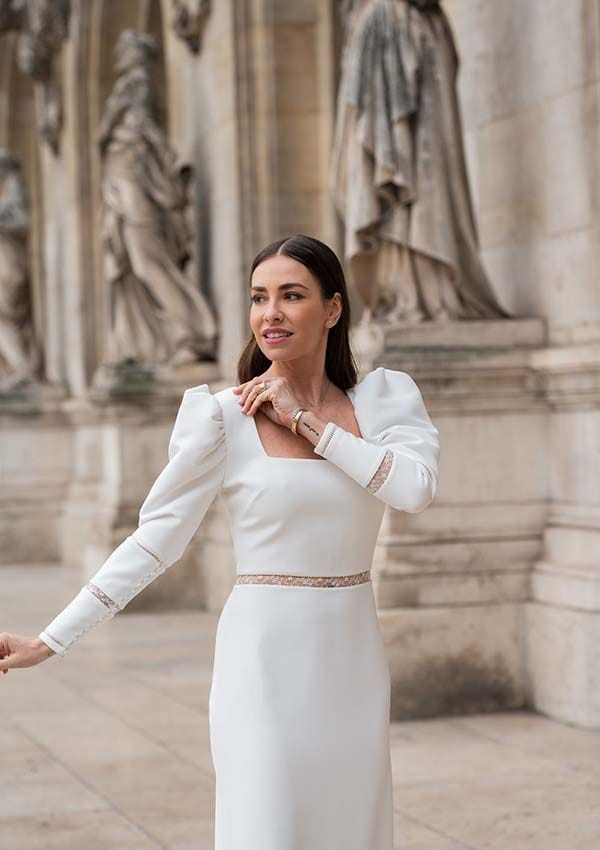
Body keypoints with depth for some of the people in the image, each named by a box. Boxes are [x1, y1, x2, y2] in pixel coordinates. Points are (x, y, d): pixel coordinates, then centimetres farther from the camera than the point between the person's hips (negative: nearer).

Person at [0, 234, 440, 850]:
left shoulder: (383, 399, 2)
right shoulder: (223, 417, -7)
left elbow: (416, 487, -15)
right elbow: (155, 539, -6)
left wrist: (305, 421, -12)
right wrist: (52, 640, -9)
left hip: (354, 660, 4)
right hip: (265, 660, -4)